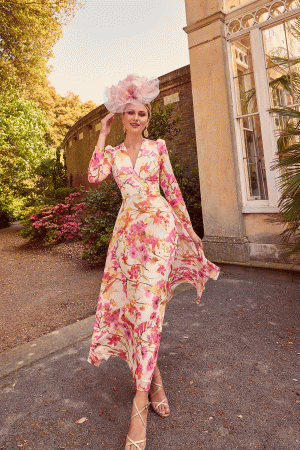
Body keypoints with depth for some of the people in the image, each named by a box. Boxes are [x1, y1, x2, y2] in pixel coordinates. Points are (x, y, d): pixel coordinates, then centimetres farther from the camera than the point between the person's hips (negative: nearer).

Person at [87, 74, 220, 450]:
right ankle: (154, 379, 23)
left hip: (158, 224, -3)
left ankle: (141, 399, -5)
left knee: (148, 303, -12)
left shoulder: (157, 147, 10)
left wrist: (189, 229, 9)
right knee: (128, 300, 2)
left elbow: (172, 189, 11)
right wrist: (103, 134, 3)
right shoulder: (112, 152, 14)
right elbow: (94, 176, -7)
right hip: (128, 228, 3)